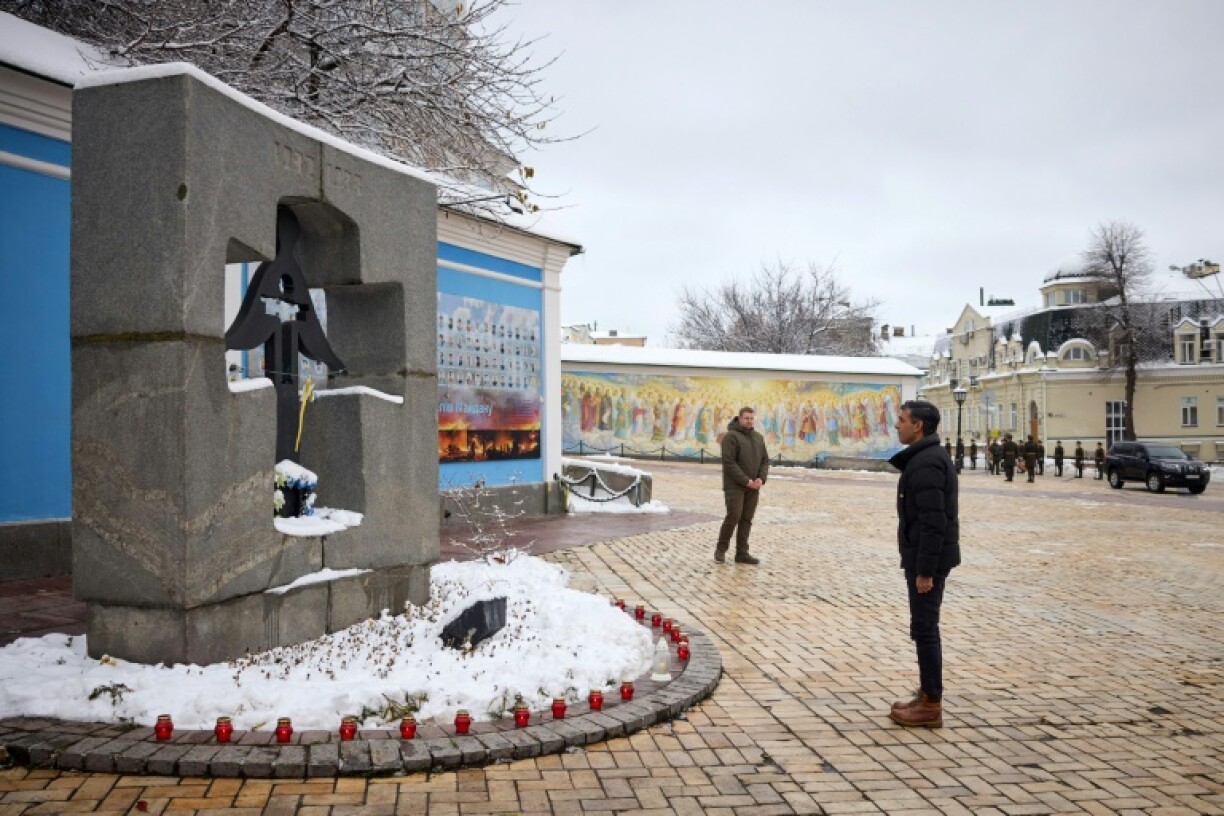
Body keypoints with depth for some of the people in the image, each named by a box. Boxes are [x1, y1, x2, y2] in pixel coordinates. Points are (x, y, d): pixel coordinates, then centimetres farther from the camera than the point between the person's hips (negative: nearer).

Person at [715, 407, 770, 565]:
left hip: (753, 487, 6)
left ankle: (742, 553, 9)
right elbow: (729, 463, -16)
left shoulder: (758, 437, 12)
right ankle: (721, 549, 6)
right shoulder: (731, 436, -9)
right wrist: (746, 481, -18)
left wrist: (761, 479, -7)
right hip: (734, 485, -6)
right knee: (734, 516, -11)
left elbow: (765, 461, 12)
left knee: (746, 520, 5)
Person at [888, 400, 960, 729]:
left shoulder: (926, 462, -20)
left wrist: (925, 570, -23)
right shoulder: (928, 457, 13)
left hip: (928, 559, -10)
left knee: (924, 629, -3)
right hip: (926, 556, 10)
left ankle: (931, 706, 4)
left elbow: (933, 522, -25)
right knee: (925, 628, 16)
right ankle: (927, 695, 24)